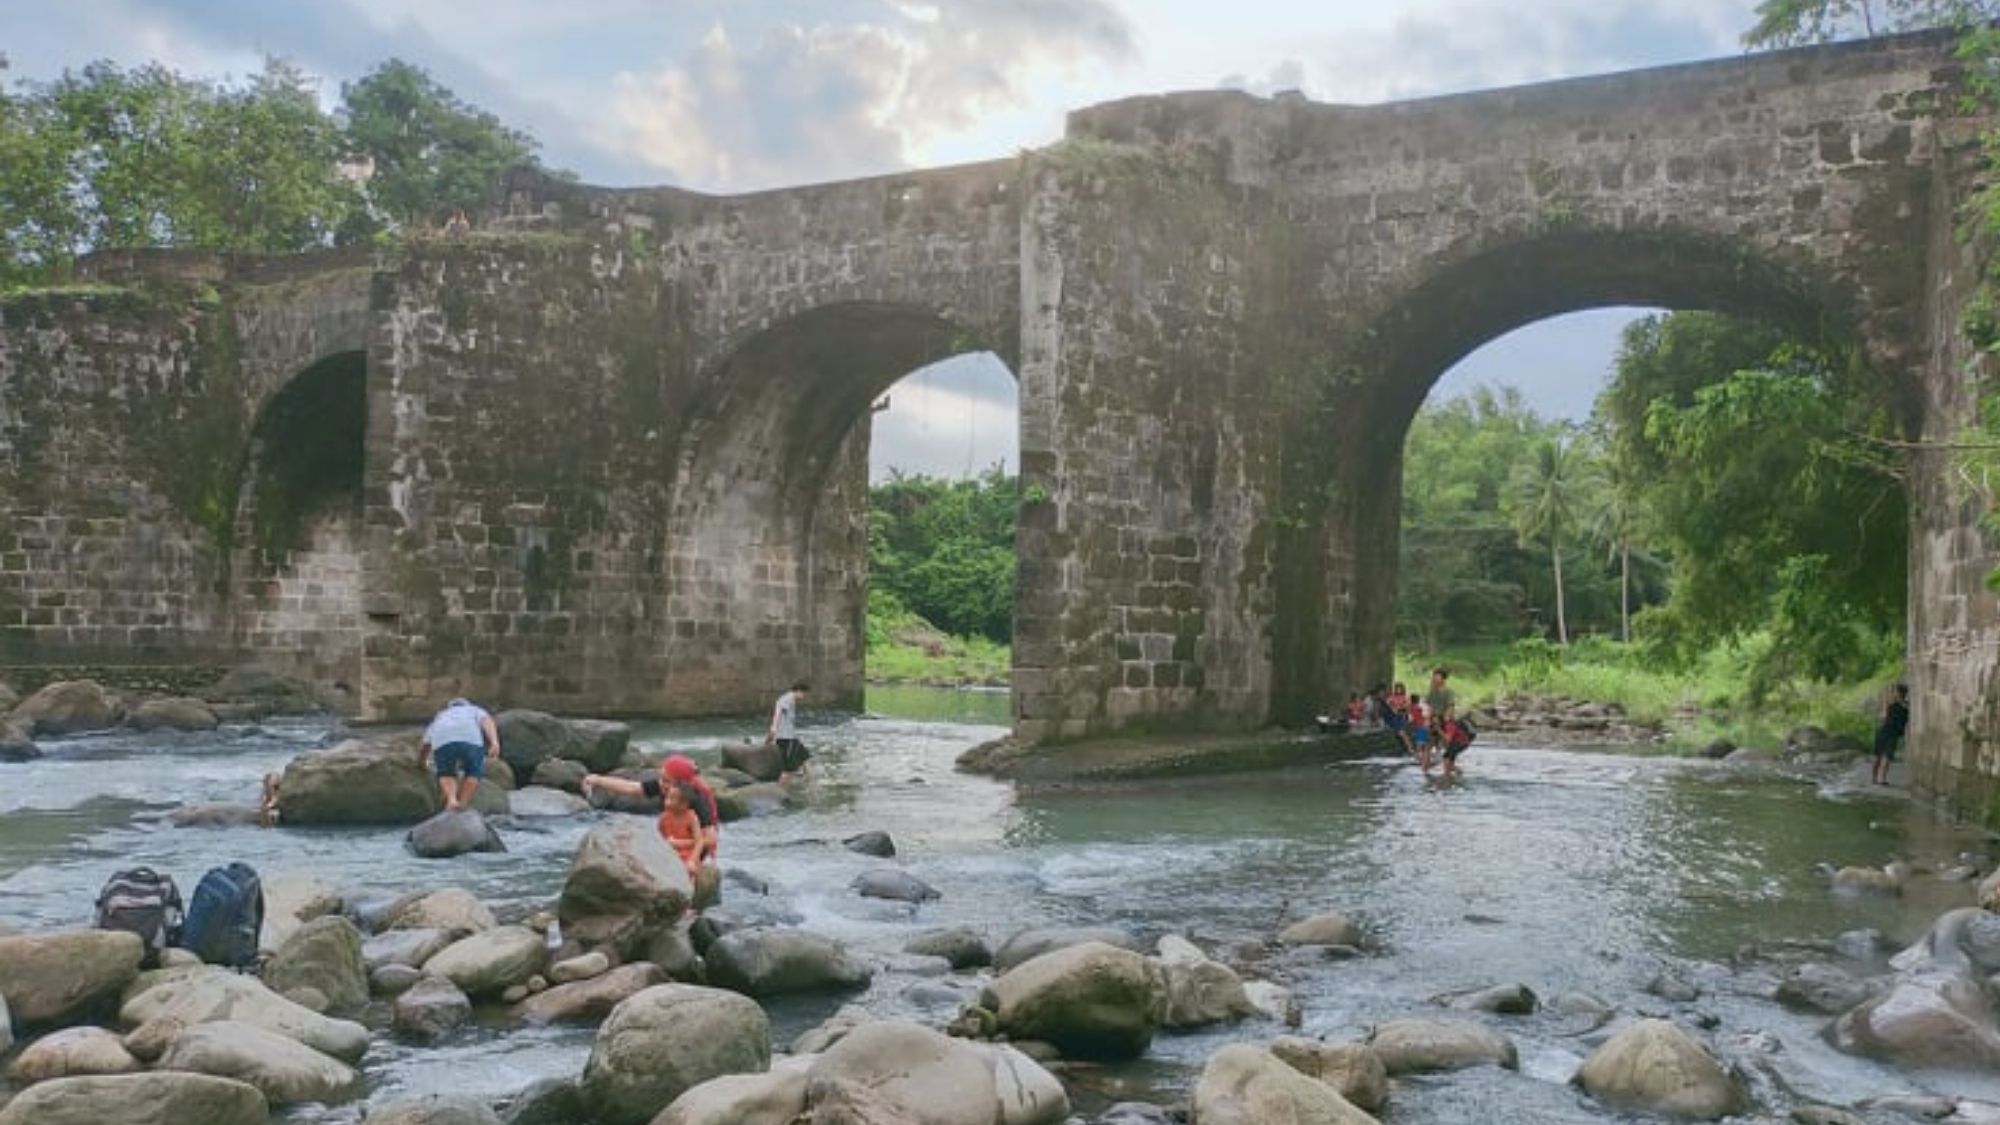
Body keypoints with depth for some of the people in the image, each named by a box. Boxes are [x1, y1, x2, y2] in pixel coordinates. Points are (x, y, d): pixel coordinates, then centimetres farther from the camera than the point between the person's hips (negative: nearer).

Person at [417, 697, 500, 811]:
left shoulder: (439, 718, 42)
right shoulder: (475, 711, 36)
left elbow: (423, 746, 40)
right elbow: (487, 721, 14)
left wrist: (420, 763, 57)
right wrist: (494, 742, -1)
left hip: (442, 739, 2)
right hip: (470, 738, -2)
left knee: (446, 774, 21)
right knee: (474, 772, 19)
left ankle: (451, 800, -1)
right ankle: (462, 804, 8)